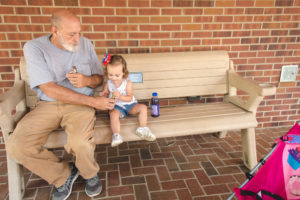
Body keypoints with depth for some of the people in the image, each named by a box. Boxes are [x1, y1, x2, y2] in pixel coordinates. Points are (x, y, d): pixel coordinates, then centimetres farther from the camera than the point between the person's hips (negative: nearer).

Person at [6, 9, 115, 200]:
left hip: (80, 104, 0)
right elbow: (49, 89, -17)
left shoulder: (85, 44, 2)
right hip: (48, 105, 1)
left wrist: (87, 80, -16)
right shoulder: (34, 47, -7)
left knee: (80, 142, -30)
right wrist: (93, 101, -21)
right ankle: (64, 174, 5)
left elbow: (99, 77, 11)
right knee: (17, 146, -21)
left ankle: (90, 173, 7)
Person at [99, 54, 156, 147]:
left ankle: (143, 129, -12)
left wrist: (120, 96, -36)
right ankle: (116, 135, -34)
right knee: (113, 113, -33)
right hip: (117, 106, -1)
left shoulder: (127, 83, -13)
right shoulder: (107, 84, -6)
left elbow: (129, 98, -17)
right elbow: (103, 94, 0)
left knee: (143, 107, -18)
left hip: (129, 105, 1)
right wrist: (103, 95, -25)